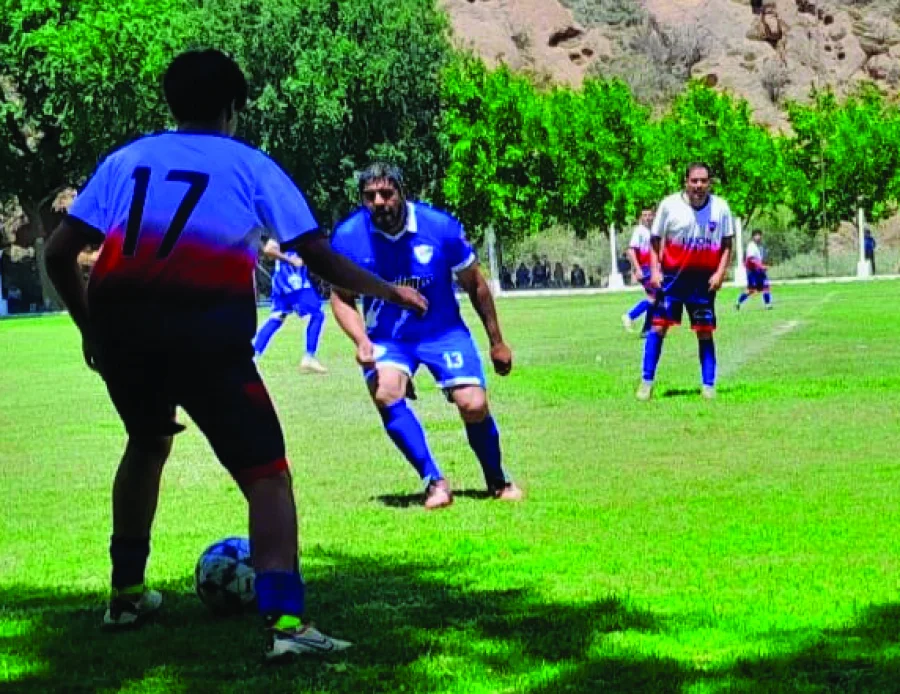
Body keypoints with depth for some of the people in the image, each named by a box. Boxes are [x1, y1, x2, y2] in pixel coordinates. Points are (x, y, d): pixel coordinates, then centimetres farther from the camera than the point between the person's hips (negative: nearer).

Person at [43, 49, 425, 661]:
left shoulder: (126, 159, 22)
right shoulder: (251, 165, 15)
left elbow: (60, 253, 16)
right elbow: (318, 255, 10)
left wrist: (90, 327, 28)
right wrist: (389, 292, 24)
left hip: (121, 328, 4)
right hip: (207, 334, -4)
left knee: (147, 443, 32)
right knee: (267, 475, 1)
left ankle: (126, 593, 37)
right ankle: (284, 620, -17)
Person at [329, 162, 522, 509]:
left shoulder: (439, 226, -14)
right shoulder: (348, 237, -13)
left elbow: (474, 284, -1)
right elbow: (342, 298, -1)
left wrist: (497, 341, 5)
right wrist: (361, 341, -19)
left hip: (443, 331, 0)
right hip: (386, 337, 0)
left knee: (474, 405, -14)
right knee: (386, 393, -29)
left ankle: (498, 482, 15)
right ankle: (434, 481, -18)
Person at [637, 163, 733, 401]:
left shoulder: (720, 208, -2)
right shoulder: (669, 205, -7)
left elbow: (727, 244, 5)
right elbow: (655, 240, 2)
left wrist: (720, 272, -7)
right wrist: (655, 270, -8)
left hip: (704, 280, 1)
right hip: (672, 275, -1)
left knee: (705, 332, 3)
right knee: (658, 326, -5)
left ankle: (708, 386, 10)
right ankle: (647, 382, 3)